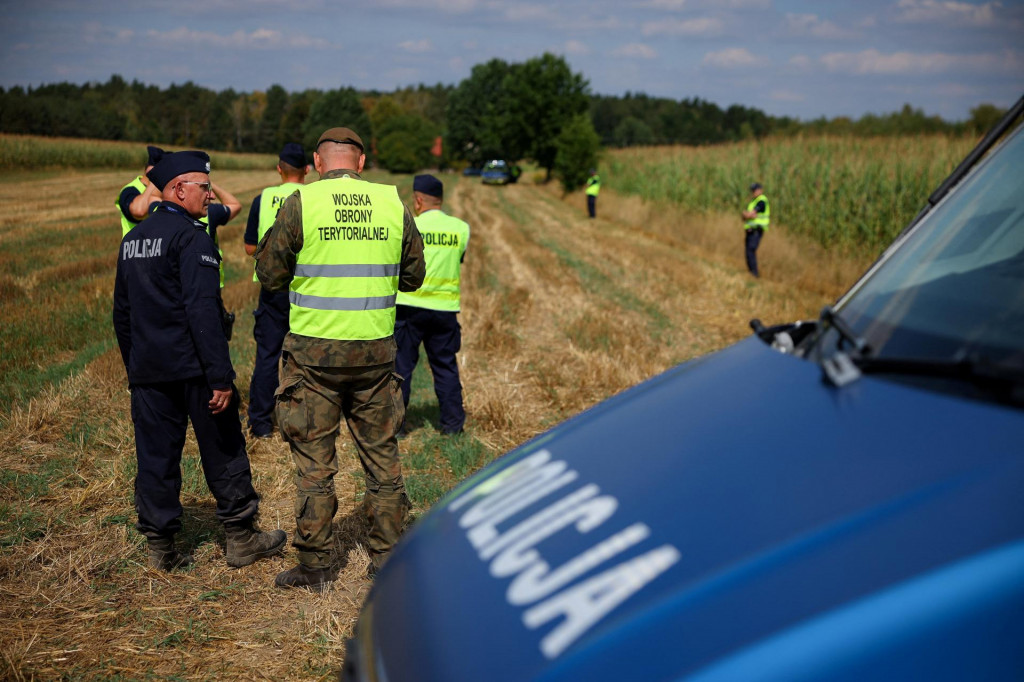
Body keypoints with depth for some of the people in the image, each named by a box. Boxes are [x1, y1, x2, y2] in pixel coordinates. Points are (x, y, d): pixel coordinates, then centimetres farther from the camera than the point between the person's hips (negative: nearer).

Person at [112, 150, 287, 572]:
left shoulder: (132, 240, 13)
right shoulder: (191, 236, -12)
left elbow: (122, 312, 18)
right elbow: (202, 310, -20)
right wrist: (222, 376, -20)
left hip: (147, 370, 7)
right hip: (193, 368, -7)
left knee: (155, 457, 9)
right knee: (223, 454, 5)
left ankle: (161, 548, 15)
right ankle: (241, 539, 15)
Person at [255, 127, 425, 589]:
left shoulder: (301, 203, -7)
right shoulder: (393, 203, 1)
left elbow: (269, 275, -1)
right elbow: (413, 277, 10)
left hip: (315, 351, -2)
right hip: (376, 351, 3)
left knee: (314, 462, 8)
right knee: (382, 456, 13)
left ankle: (315, 567, 15)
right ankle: (387, 559, 22)